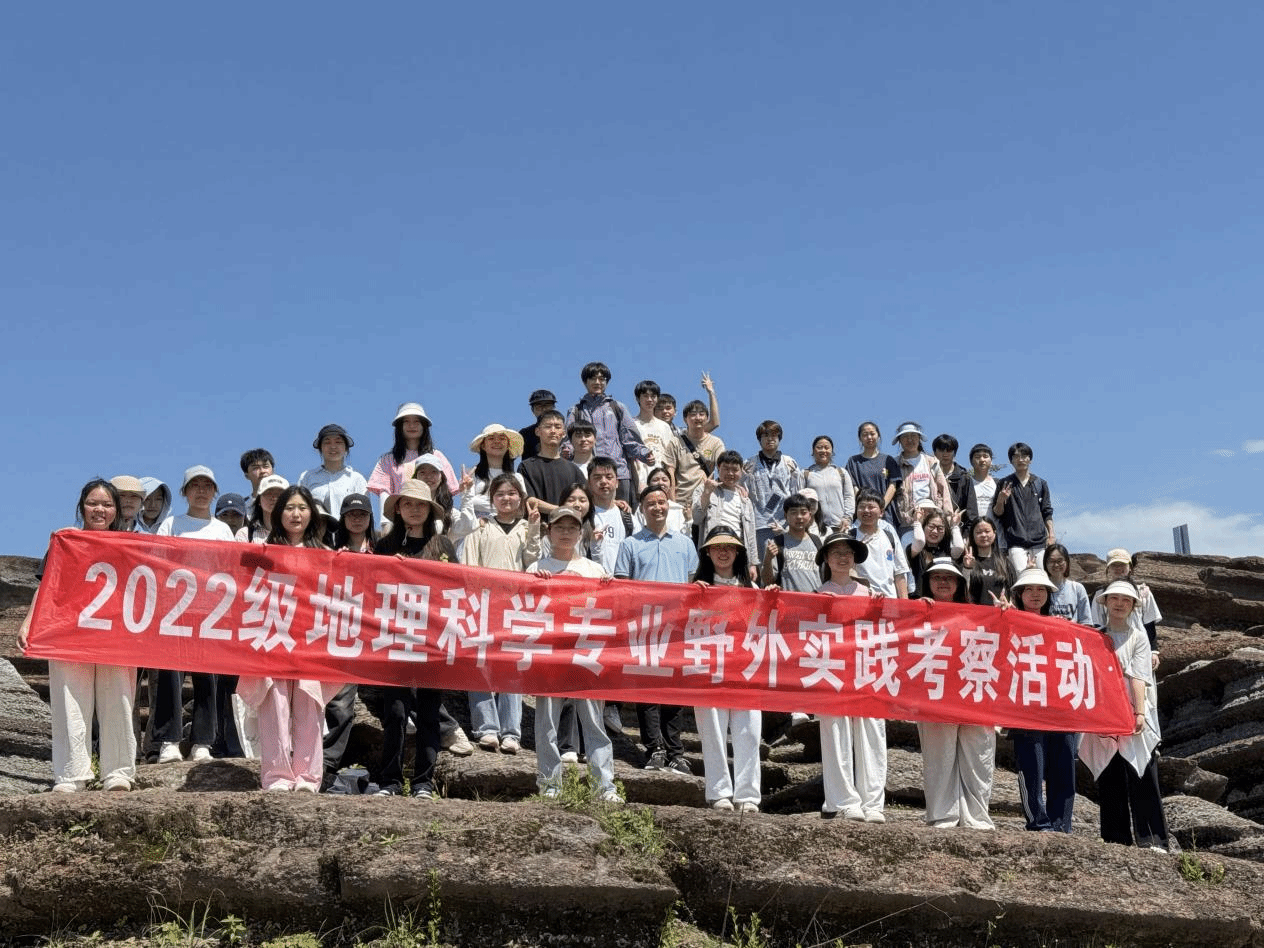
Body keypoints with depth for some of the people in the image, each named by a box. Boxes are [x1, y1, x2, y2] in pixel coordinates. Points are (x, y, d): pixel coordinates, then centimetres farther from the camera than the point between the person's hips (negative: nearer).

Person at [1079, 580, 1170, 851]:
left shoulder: (1138, 637, 8)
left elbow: (1139, 677, -4)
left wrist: (1140, 712, -15)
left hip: (1133, 716, -2)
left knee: (1142, 778, -8)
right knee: (1109, 782, 1)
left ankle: (1153, 841, -7)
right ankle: (1117, 841, 6)